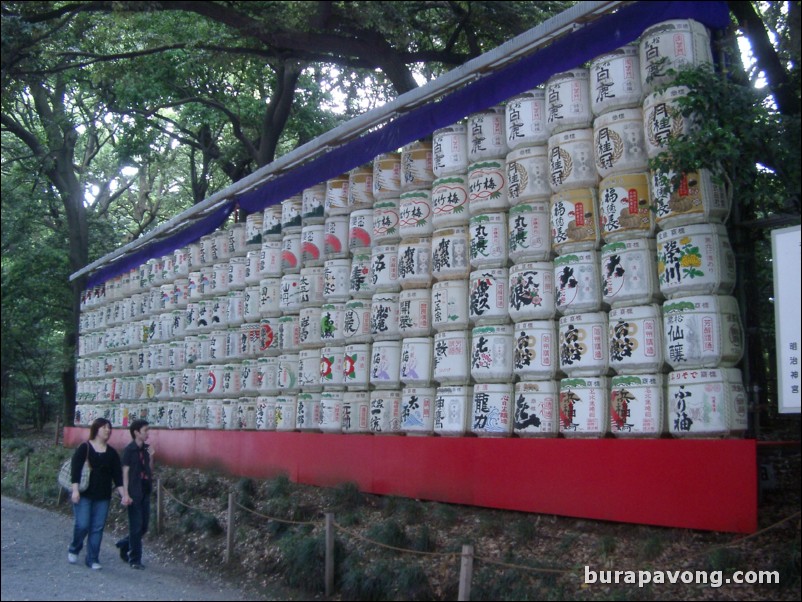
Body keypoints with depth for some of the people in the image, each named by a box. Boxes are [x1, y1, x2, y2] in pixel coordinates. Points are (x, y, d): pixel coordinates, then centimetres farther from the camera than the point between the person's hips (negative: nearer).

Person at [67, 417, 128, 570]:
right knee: (82, 525, -8)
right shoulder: (84, 448, -3)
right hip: (84, 495, -4)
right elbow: (75, 469, -9)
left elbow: (117, 475, 8)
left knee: (98, 528, 2)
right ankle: (74, 549, 20)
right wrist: (75, 490, -18)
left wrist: (123, 494, 0)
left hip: (103, 497, 4)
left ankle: (93, 559, 11)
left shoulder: (111, 453, 9)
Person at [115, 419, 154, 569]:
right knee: (136, 526, -2)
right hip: (134, 493, -7)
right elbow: (125, 473, -10)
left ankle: (124, 544, 33)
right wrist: (126, 494, -16)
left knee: (144, 526, 11)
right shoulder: (129, 450, -8)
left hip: (145, 492, 7)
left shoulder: (146, 449, 10)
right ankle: (135, 559, 7)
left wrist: (151, 457, -4)